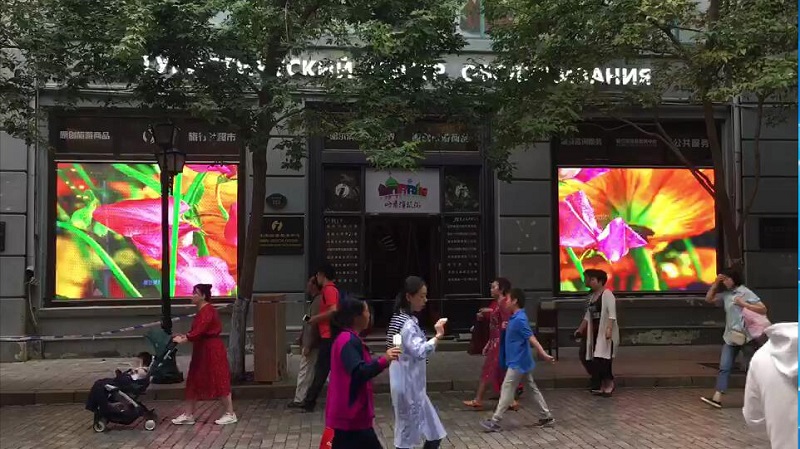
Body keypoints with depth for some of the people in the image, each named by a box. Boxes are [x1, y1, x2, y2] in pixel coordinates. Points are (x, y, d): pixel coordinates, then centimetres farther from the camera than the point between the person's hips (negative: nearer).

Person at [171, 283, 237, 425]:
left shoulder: (207, 310, -18)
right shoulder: (202, 311, 14)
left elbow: (199, 330, -25)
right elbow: (198, 330, 15)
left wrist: (184, 340, -24)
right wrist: (184, 336, 3)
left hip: (212, 350, -11)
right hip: (202, 351, 11)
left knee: (219, 381, -4)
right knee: (194, 381, 12)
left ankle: (230, 414, 5)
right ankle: (189, 415, 20)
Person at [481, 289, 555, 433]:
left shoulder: (520, 319, -20)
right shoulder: (515, 318, 10)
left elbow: (532, 338, -26)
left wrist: (544, 355, -31)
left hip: (518, 362, -10)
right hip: (521, 361, 10)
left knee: (507, 390, -5)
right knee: (532, 389, 14)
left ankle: (495, 422, 1)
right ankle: (546, 417, 22)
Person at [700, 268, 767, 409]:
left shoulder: (746, 293, -8)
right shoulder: (726, 294, 8)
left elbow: (763, 309, -12)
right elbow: (708, 299, 15)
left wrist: (744, 304, -20)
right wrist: (715, 283, 6)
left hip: (745, 337, -5)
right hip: (730, 336, 6)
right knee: (724, 367, -3)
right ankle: (717, 398, -9)